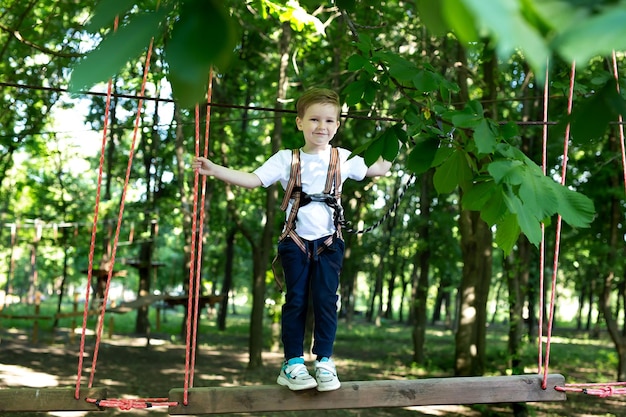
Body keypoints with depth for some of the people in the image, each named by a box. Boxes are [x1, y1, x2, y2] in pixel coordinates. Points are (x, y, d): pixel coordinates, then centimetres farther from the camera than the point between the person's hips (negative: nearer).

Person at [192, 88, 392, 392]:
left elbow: (379, 169, 11)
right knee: (296, 301, 0)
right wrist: (214, 169, -18)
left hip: (329, 242, 1)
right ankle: (293, 364, 7)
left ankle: (324, 361, 7)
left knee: (326, 300, -3)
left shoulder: (343, 159, 5)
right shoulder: (287, 159, 0)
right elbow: (252, 179, -8)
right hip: (295, 241, -1)